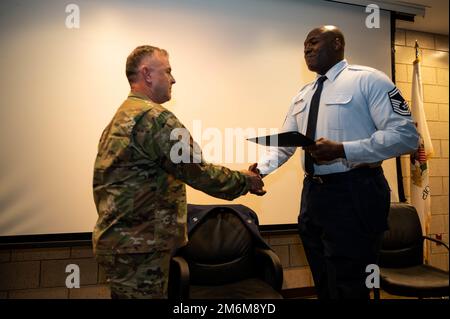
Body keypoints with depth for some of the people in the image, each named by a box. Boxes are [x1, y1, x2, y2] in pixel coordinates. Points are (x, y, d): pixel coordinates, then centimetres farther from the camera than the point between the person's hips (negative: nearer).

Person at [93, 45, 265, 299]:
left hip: (118, 239, 10)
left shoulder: (122, 116, 13)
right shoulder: (154, 116, -18)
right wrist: (244, 180, -4)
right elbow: (198, 171, -19)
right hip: (138, 245, -10)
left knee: (126, 293, 21)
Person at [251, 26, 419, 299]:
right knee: (324, 286, 19)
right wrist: (259, 169, -6)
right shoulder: (303, 95, 16)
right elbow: (283, 145, 13)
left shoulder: (369, 80, -4)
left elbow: (405, 134, -13)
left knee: (348, 288, 1)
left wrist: (341, 150, -23)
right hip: (313, 194, 7)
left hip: (354, 193, -6)